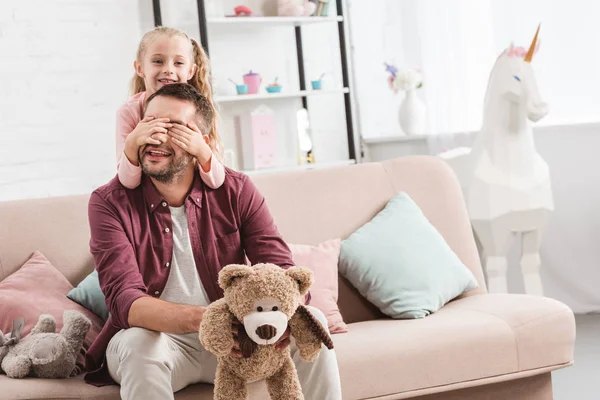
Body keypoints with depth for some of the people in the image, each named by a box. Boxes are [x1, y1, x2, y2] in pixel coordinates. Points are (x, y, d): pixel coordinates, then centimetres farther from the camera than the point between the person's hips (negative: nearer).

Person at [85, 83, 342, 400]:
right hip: (155, 340, -2)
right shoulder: (109, 203, -11)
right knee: (141, 341, -36)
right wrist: (203, 319, -43)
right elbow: (124, 299, -23)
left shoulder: (236, 191, -4)